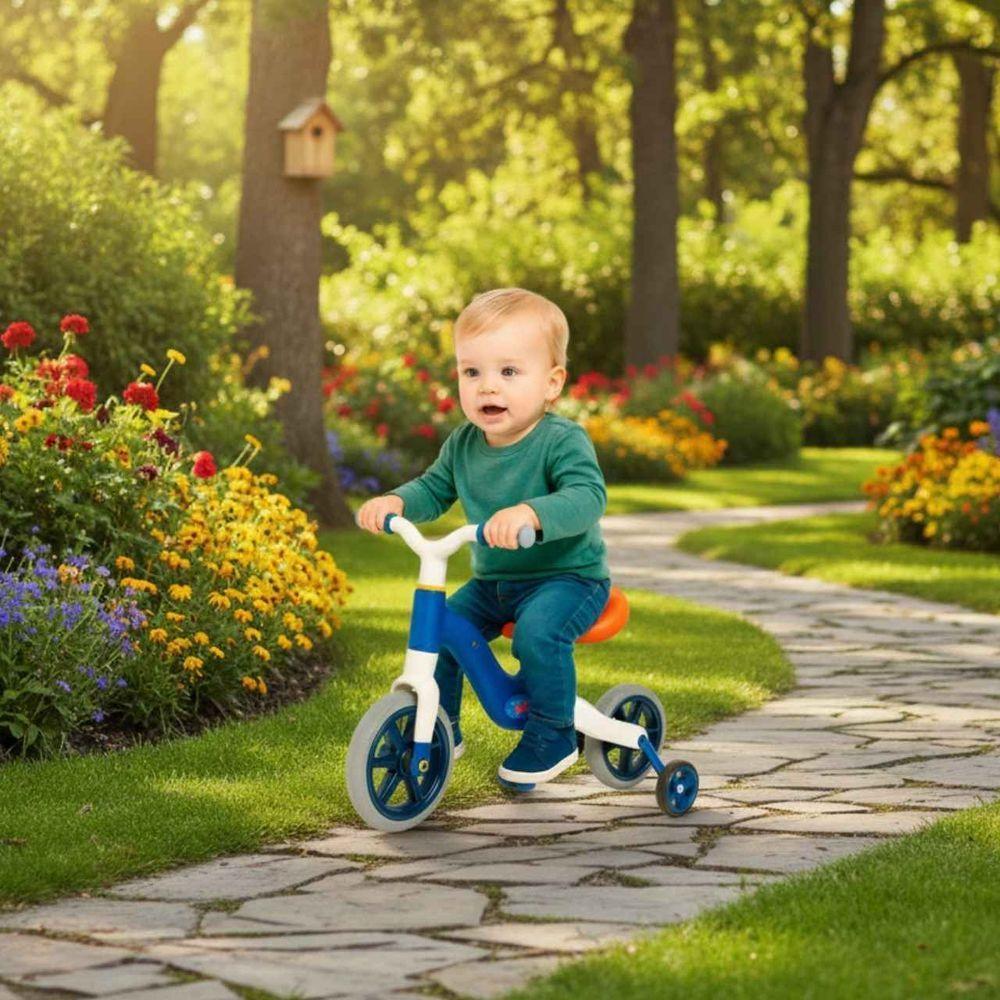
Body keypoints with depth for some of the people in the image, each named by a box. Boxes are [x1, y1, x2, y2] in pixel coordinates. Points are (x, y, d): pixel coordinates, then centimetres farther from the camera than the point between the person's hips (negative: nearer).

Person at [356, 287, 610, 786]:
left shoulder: (562, 441, -20)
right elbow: (433, 489, 14)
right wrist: (394, 501, -9)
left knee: (539, 630, -33)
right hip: (493, 581, 7)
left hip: (567, 576, -7)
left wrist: (530, 513, -55)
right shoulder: (463, 444, 1)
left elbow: (587, 497, -36)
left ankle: (552, 736, -14)